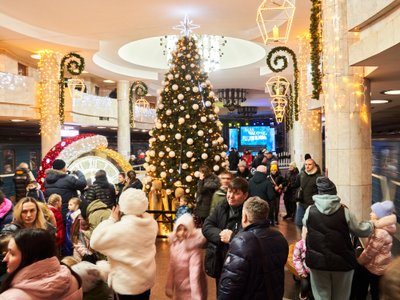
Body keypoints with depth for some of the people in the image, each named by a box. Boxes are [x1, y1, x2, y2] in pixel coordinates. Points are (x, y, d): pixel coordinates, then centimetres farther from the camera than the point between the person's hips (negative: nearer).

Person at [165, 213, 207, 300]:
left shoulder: (194, 247, -22)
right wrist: (169, 287, 6)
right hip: (179, 289, 5)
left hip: (191, 290, -5)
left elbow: (194, 273, -25)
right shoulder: (174, 244, -5)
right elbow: (171, 267, 3)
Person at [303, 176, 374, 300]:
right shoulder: (344, 211, -13)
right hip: (342, 261, 0)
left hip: (318, 261, 0)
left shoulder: (310, 210, -10)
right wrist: (370, 224, 21)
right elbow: (361, 231, -1)